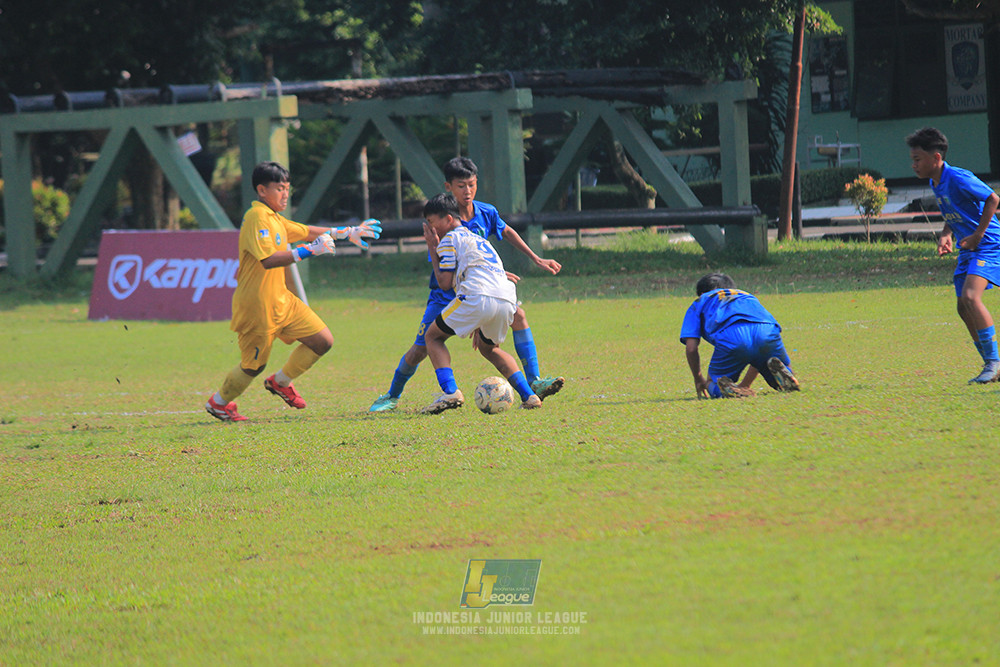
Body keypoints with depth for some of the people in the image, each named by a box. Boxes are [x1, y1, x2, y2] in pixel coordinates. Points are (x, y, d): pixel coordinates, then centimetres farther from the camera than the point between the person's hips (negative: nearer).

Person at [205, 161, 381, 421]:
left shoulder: (274, 219, 13)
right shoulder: (257, 218, -17)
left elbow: (306, 232, 27)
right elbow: (268, 260, -29)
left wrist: (347, 232, 25)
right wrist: (309, 251, -28)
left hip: (280, 300, 9)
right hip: (257, 304, -9)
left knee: (323, 341, 5)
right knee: (254, 365, 2)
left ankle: (281, 382, 22)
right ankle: (218, 402, 26)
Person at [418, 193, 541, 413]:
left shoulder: (450, 239, 10)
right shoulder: (478, 239, 34)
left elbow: (445, 283, 5)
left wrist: (433, 250, 17)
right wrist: (480, 326, 43)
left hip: (478, 297, -7)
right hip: (507, 300, 7)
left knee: (433, 337, 9)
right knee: (488, 347, 32)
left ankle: (450, 392, -12)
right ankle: (528, 396, 16)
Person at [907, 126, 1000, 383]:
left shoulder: (958, 179, -20)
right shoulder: (935, 183, 7)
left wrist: (978, 235, -19)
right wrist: (945, 235, 4)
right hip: (967, 248, 10)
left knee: (970, 296, -25)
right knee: (964, 308, 5)